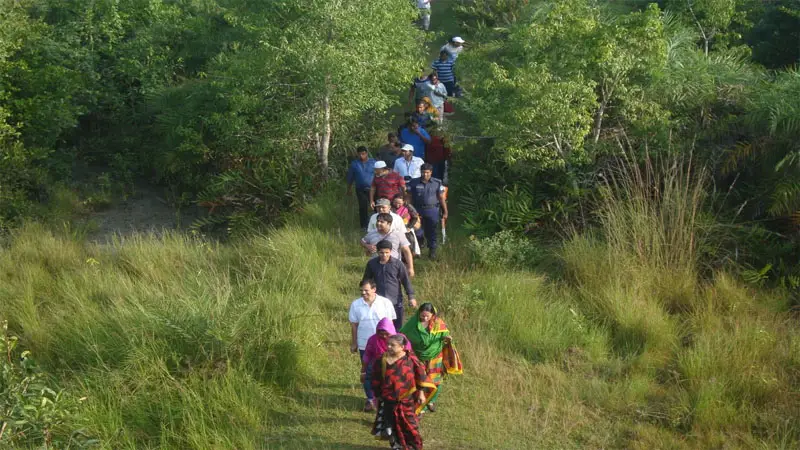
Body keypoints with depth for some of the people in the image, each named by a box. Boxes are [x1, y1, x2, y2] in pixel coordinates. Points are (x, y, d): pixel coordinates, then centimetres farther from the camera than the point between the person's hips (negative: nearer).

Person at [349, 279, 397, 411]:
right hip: (365, 345, 1)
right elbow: (354, 325, 3)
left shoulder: (385, 303, -9)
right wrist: (354, 343, 7)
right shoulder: (356, 304, -5)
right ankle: (370, 399, 24)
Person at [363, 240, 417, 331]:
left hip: (396, 302, -1)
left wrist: (411, 297, -3)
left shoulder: (397, 264, -4)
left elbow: (406, 280, 2)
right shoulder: (371, 264, 1)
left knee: (397, 327, 6)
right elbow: (366, 281, 14)